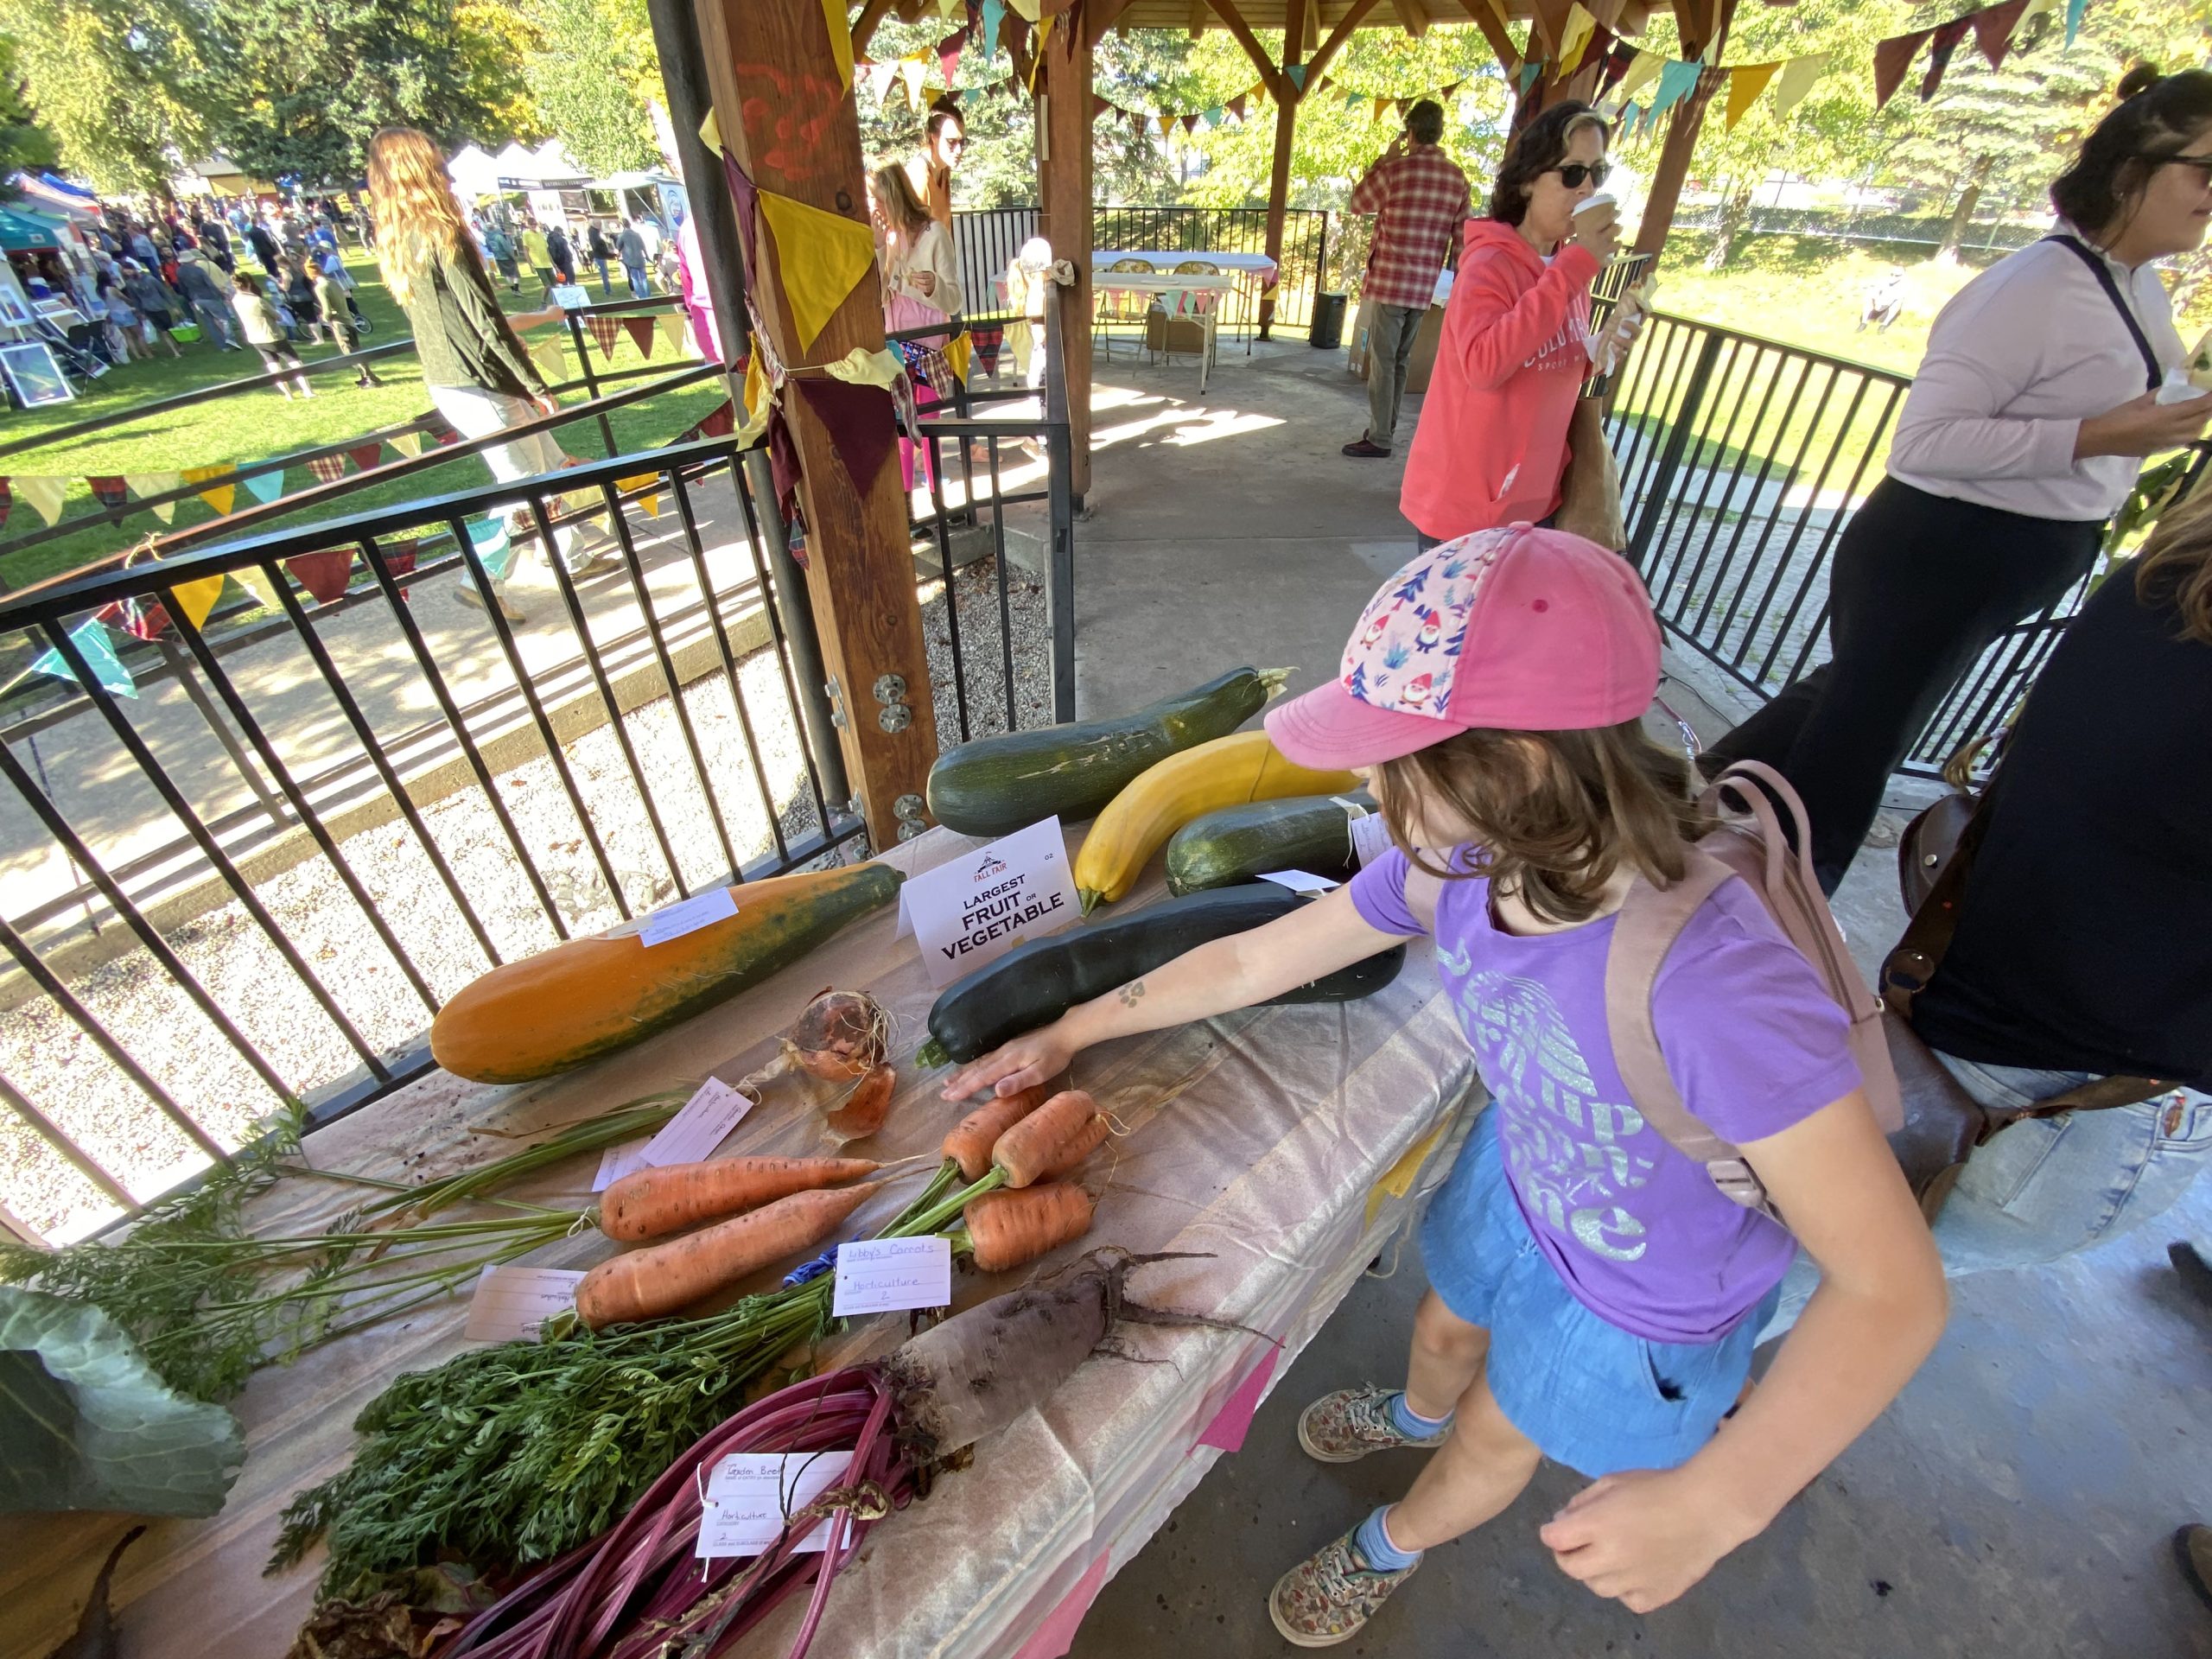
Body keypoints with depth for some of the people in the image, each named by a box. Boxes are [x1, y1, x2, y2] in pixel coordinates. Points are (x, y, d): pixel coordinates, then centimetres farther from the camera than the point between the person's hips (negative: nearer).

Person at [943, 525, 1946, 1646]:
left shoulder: (1713, 980, -45)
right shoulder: (1456, 868, -25)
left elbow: (1895, 1290, -34)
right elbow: (1250, 961, -15)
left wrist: (1716, 1502, -42)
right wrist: (1065, 1037, -7)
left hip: (1639, 1295, -4)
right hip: (1519, 1183, 4)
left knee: (1497, 1437, 23)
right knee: (1446, 1333, 32)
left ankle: (1391, 1546, 59)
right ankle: (1417, 1416, 71)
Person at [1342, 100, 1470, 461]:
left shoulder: (1396, 169, -9)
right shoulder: (1458, 179, 8)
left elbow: (1358, 202, 6)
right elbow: (1461, 237, 10)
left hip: (1390, 281, -6)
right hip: (1425, 286, 6)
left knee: (1382, 360, -4)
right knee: (1399, 360, 15)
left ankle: (1379, 439, -6)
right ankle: (1386, 428, 22)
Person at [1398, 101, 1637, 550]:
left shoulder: (1569, 265, 9)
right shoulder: (1490, 262, -15)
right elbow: (1484, 365, -32)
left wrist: (1597, 353, -2)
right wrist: (1575, 266, -29)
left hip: (1535, 501, 8)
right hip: (1464, 507, -8)